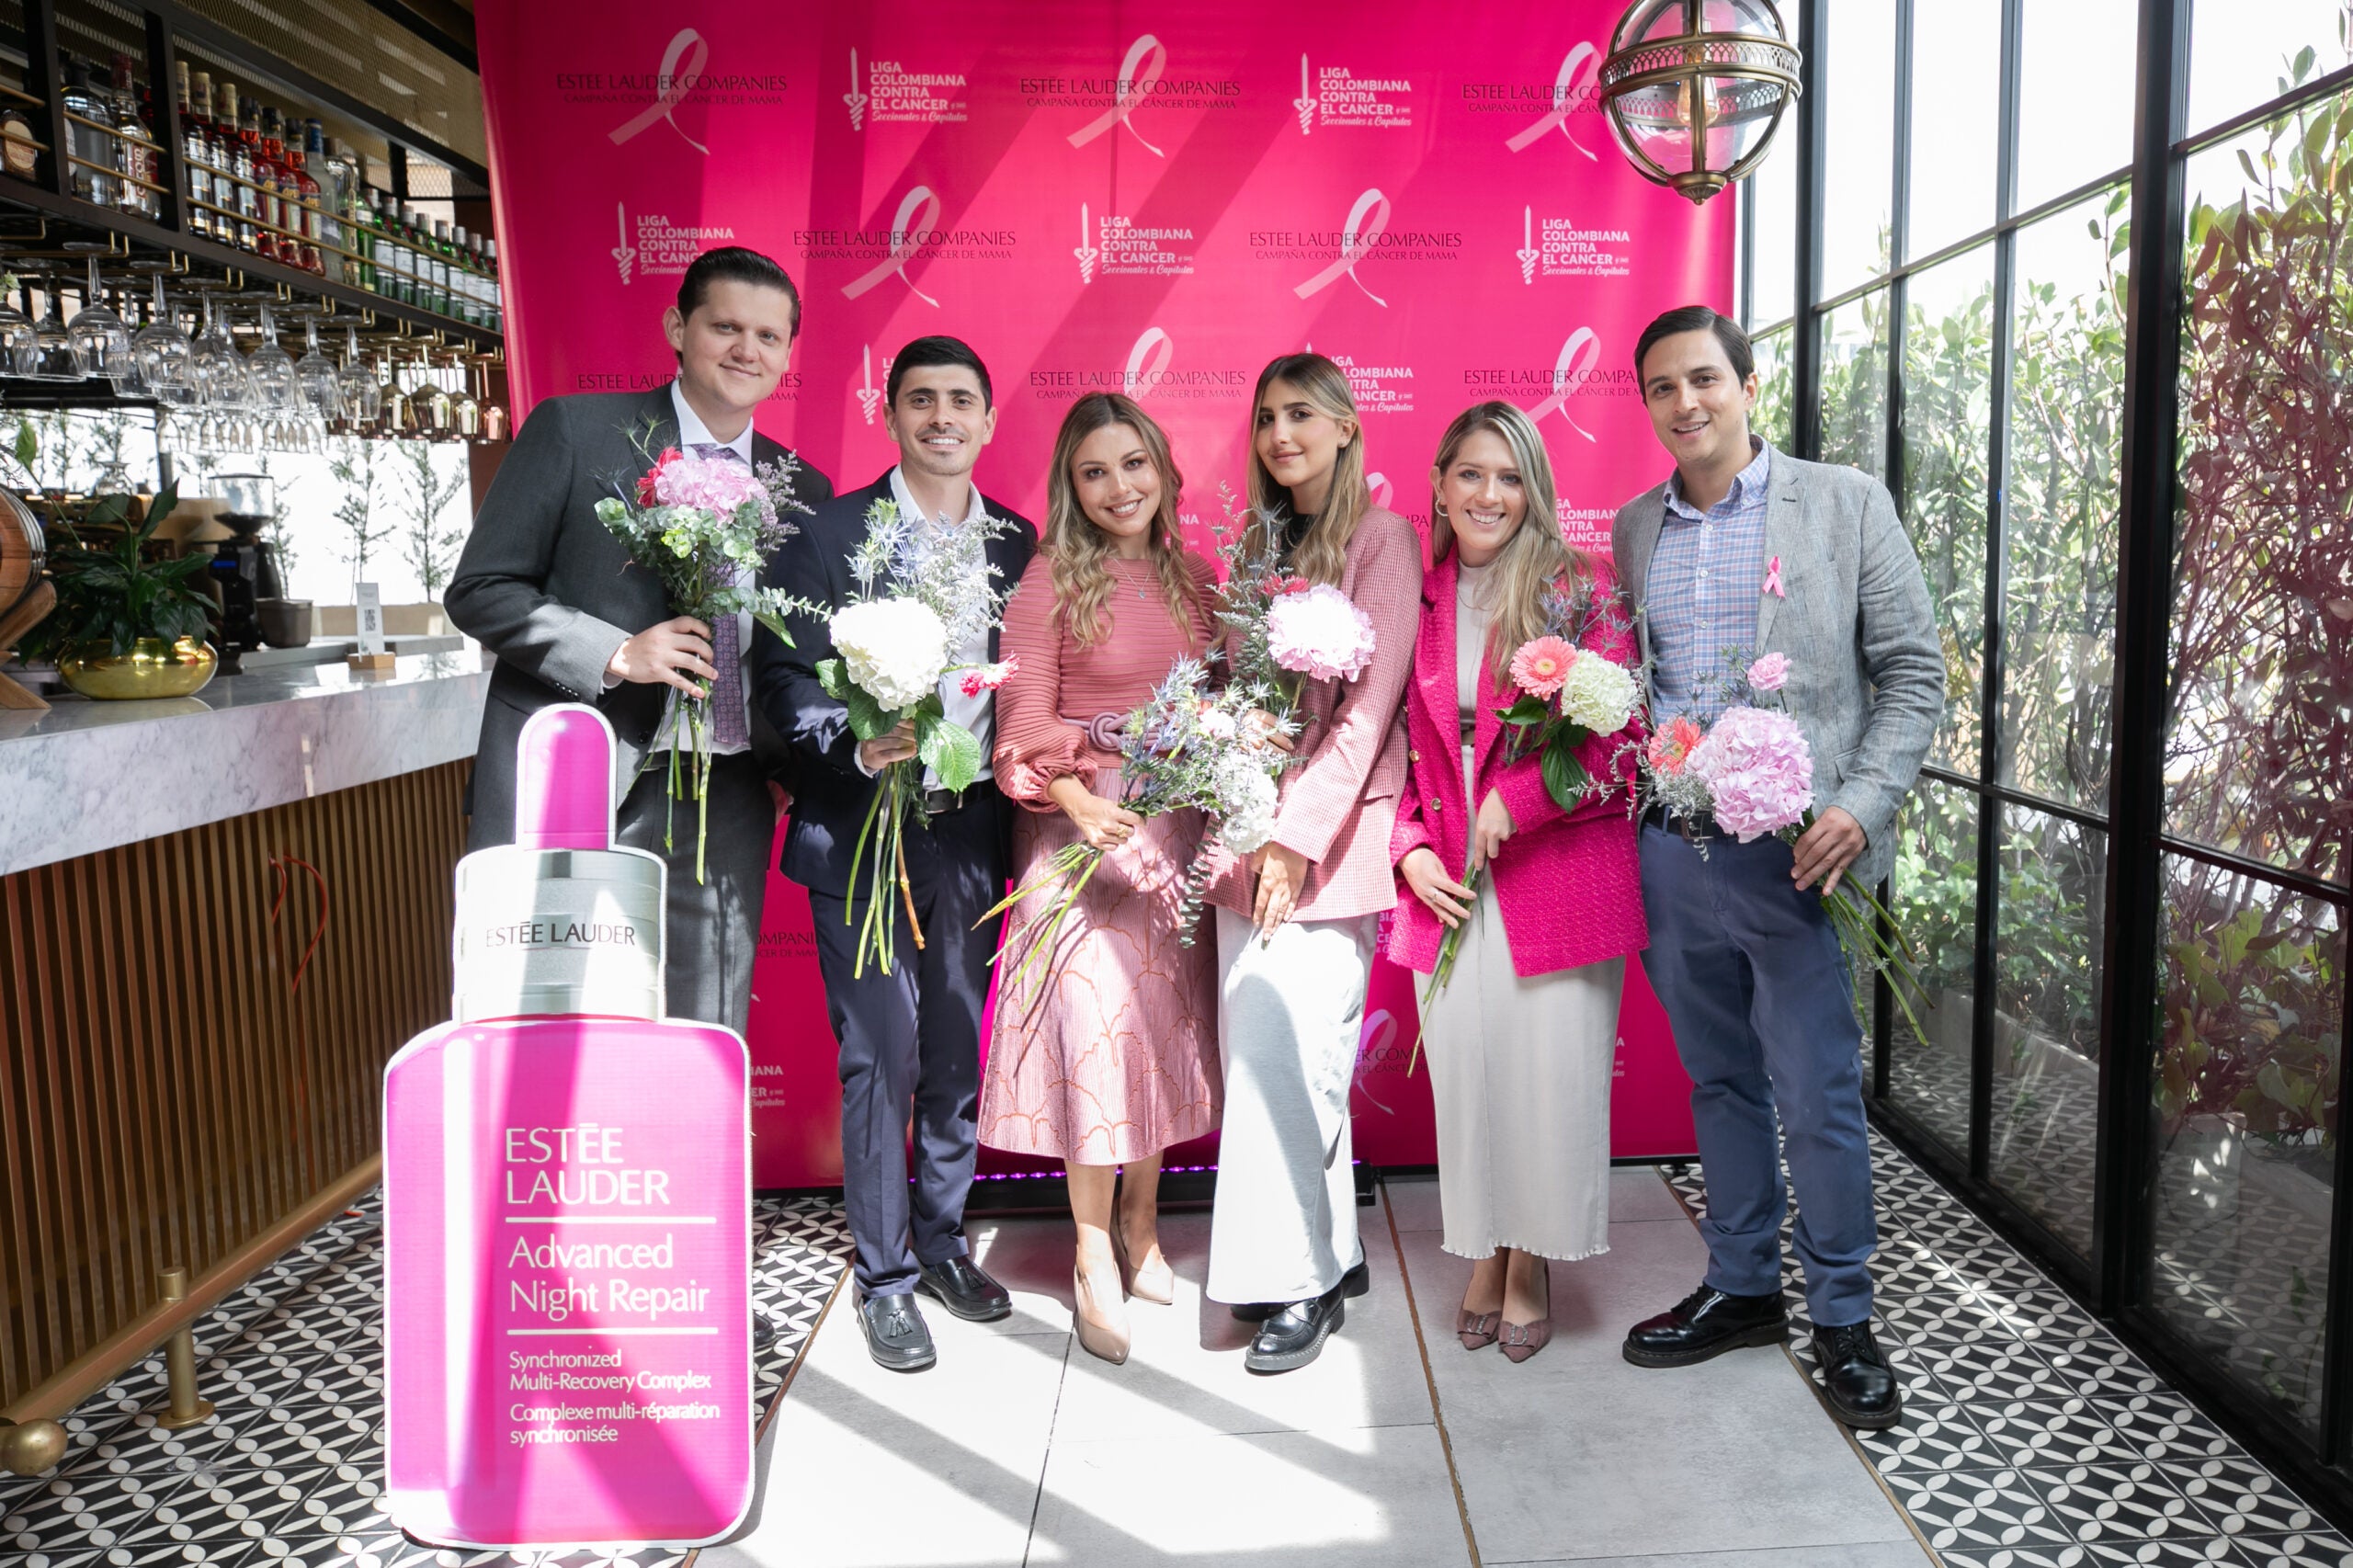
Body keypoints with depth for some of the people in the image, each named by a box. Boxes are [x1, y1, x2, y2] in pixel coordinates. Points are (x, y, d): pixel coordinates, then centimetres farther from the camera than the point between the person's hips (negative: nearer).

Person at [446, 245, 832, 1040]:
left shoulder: (804, 490, 12)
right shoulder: (573, 430, 1)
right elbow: (478, 590, -1)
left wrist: (790, 766, 2)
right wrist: (615, 654, -14)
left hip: (719, 817, 4)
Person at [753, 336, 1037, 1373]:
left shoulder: (1020, 542, 8)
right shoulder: (830, 531, -2)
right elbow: (783, 675, -7)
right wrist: (856, 743, -24)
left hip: (970, 832, 4)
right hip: (861, 831, -3)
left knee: (958, 1050, 12)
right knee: (880, 1055, -1)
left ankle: (942, 1240, 30)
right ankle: (884, 1278, 14)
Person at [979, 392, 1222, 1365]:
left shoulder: (1194, 579, 9)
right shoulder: (1050, 580, -6)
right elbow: (1023, 715, -10)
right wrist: (1077, 800, -24)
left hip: (1180, 829, 5)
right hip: (1080, 825, -5)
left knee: (1168, 1020, 11)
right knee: (1093, 1025, -5)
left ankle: (1140, 1224, 28)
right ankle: (1093, 1259, 10)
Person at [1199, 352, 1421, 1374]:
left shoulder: (1380, 535, -3)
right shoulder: (1259, 541, 17)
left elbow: (1368, 704, -11)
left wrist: (1298, 834, -16)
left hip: (1330, 832, -6)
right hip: (1247, 826, 7)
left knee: (1282, 1049, -7)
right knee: (1259, 1048, 8)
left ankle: (1303, 1280, 9)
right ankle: (1332, 1254, 23)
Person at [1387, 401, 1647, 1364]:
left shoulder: (1581, 590, -2)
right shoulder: (1417, 601, 8)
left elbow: (1622, 738, -6)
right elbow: (1397, 745, 12)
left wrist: (1516, 800, -15)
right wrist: (1411, 851, -1)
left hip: (1558, 879, -3)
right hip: (1446, 888, 3)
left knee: (1552, 1076, 4)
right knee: (1464, 1071, 8)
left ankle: (1534, 1265, 23)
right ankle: (1486, 1255, 27)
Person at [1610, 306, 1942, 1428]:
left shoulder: (1843, 503, 0)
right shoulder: (1630, 531, 11)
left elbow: (1912, 672, -1)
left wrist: (1861, 806, -13)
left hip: (1793, 856, -4)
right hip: (1671, 853, 4)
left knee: (1817, 1096, 2)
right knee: (1719, 1083, 15)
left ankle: (1844, 1322, 20)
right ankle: (1741, 1286, 31)